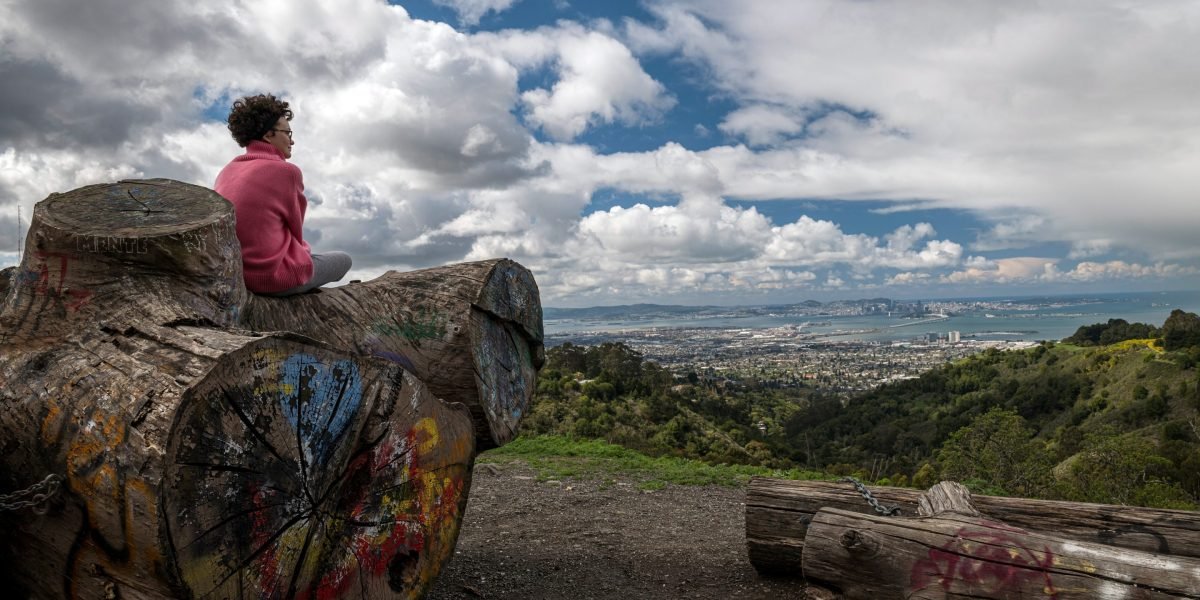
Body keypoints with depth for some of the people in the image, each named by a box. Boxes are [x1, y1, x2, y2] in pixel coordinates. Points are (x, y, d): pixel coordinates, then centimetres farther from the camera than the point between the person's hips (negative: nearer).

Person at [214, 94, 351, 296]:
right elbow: (295, 231, -5)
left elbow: (253, 229, 10)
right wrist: (302, 250, 15)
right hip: (275, 275, -7)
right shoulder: (287, 172, -14)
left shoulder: (227, 172, 6)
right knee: (343, 260, 19)